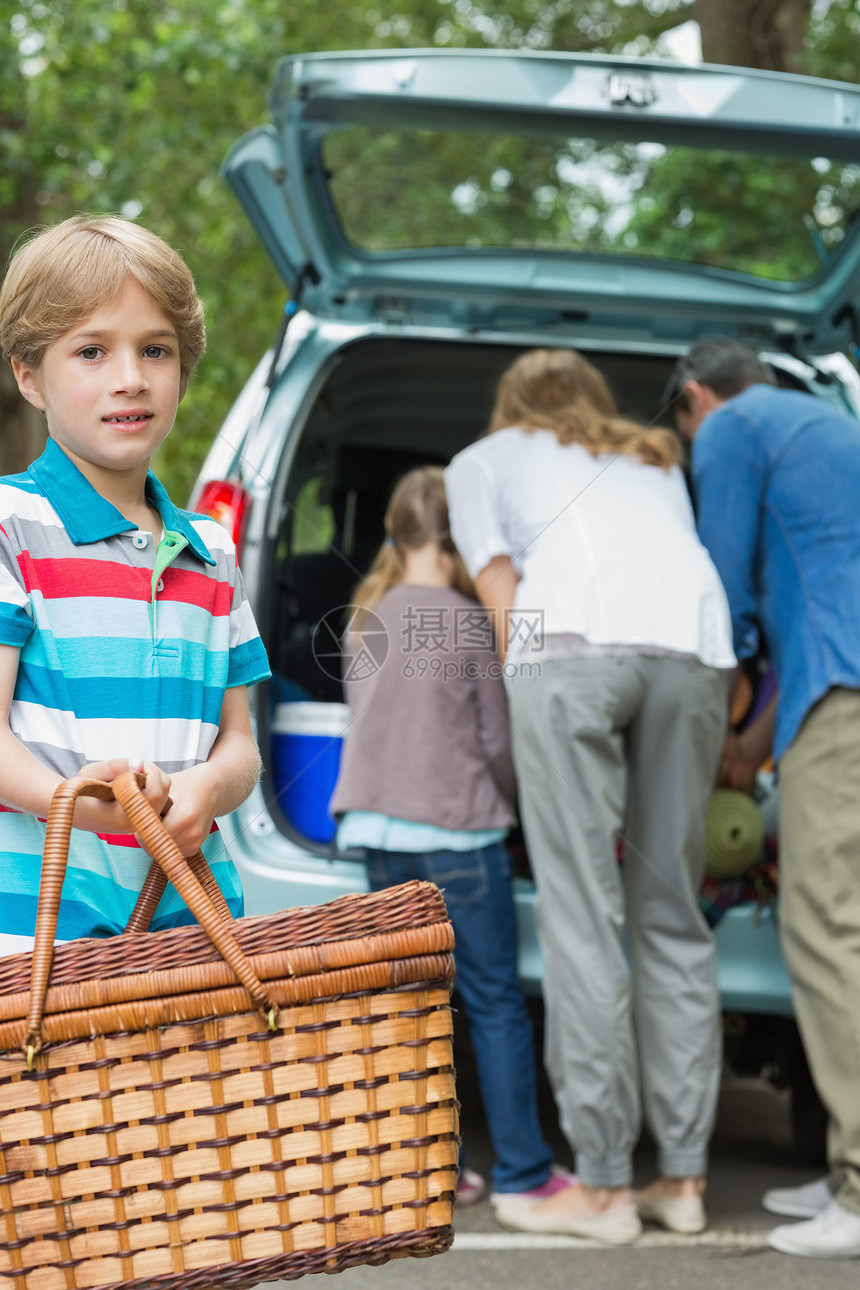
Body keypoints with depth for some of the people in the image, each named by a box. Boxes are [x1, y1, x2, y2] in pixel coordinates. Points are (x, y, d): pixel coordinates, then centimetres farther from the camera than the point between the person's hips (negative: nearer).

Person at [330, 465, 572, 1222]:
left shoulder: (367, 620, 11)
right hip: (454, 832, -6)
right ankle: (523, 1175, -1)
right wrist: (518, 806, 15)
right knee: (496, 1003, -1)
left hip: (378, 830, 6)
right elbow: (497, 742, -4)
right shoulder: (467, 622, -7)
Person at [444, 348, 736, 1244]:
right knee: (671, 919, 9)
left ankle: (603, 1185, -7)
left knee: (584, 919, -5)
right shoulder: (657, 461, 39)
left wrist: (533, 735, 19)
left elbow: (501, 597, 16)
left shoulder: (483, 459, 29)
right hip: (694, 646, 4)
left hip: (573, 641, -3)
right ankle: (682, 1177, 8)